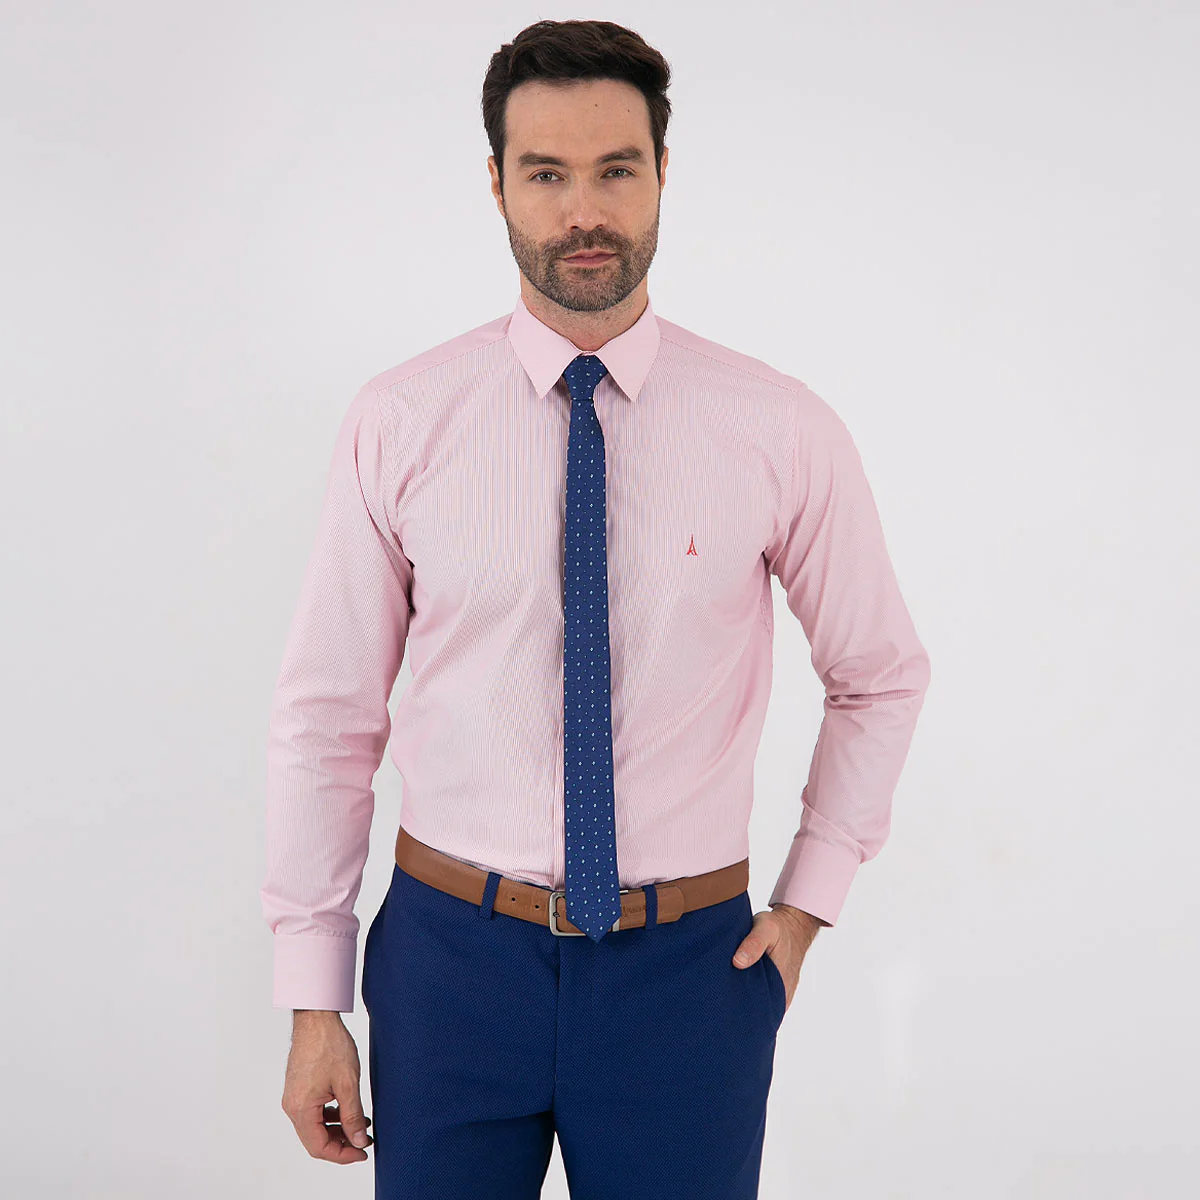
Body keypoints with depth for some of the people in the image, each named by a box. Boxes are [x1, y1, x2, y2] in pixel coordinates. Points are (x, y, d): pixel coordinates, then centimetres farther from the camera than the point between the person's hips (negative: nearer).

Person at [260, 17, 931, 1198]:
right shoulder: (399, 423, -6)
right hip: (449, 955, 0)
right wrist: (313, 1003, -1)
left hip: (691, 967, 0)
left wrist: (808, 899, 5)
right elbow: (325, 712, -2)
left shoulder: (783, 431, -5)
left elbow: (881, 678, 10)